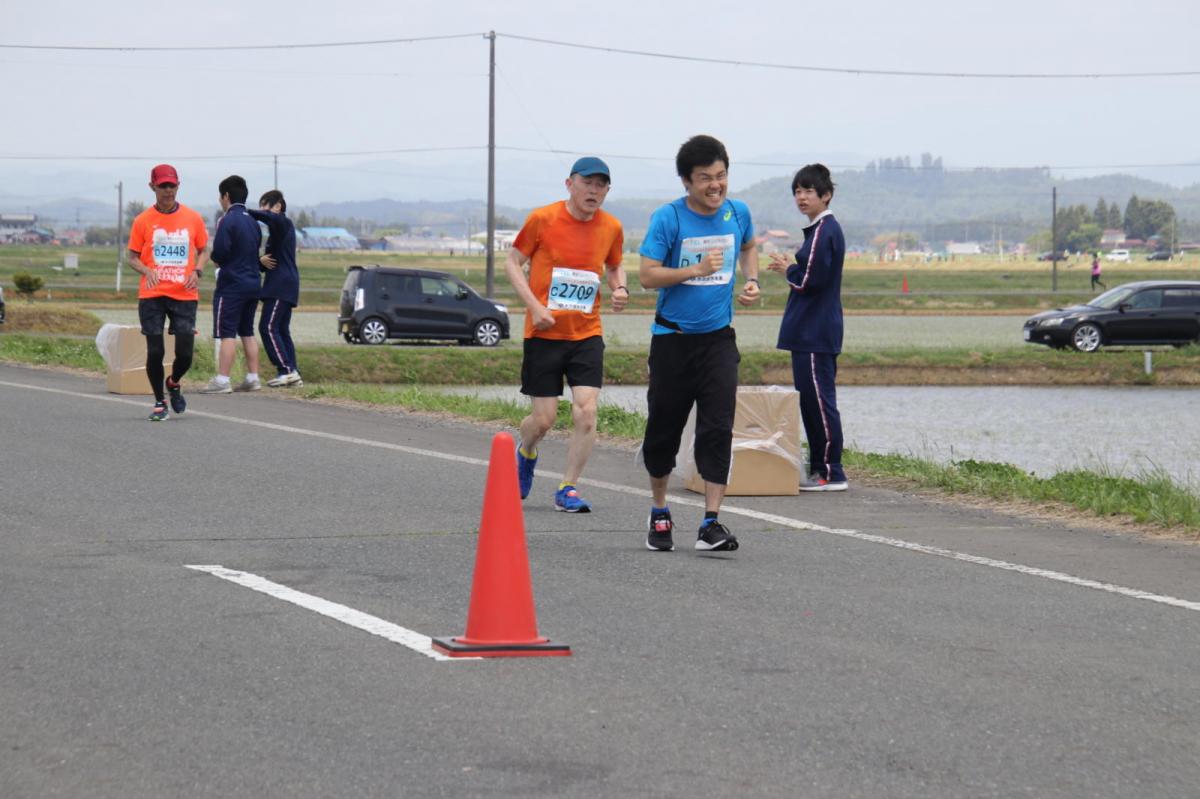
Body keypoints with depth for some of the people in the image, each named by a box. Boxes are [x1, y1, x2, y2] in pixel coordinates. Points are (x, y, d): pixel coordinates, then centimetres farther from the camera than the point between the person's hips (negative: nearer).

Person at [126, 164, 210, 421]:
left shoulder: (193, 218, 5)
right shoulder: (143, 221, 1)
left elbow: (203, 250, 15)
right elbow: (132, 257, 6)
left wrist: (197, 271, -5)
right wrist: (147, 271, -15)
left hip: (184, 294, 1)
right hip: (151, 296, -1)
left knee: (185, 353, -4)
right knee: (155, 351, -3)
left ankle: (174, 384, 29)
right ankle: (159, 402, 15)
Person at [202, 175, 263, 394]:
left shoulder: (228, 221, -14)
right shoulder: (252, 221, 12)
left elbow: (219, 253, -19)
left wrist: (216, 258, 2)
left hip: (231, 285, -8)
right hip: (252, 283, 8)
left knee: (227, 333, -8)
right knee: (247, 332, 14)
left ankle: (222, 380, -11)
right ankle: (252, 378, 14)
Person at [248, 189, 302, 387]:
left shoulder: (284, 223, -6)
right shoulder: (277, 229, 24)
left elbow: (267, 216, -31)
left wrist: (246, 212, -21)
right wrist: (261, 261, -1)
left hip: (281, 285, -10)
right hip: (284, 285, 10)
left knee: (268, 327, -14)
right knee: (282, 330, 10)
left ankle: (286, 370, -18)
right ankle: (293, 373, 8)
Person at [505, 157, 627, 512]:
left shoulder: (611, 227, 3)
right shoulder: (543, 219, -7)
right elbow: (513, 262, -1)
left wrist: (620, 289, -2)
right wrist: (534, 306, -13)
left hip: (587, 333, 2)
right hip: (544, 333, -2)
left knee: (586, 410, -13)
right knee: (543, 419, 0)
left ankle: (567, 489, -1)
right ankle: (525, 454, 35)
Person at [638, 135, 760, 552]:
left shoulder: (737, 213, 2)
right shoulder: (668, 218, -11)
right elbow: (646, 275, -15)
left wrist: (751, 280, 7)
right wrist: (696, 270, -24)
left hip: (718, 337, 2)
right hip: (672, 338, -2)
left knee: (718, 428, -10)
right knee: (664, 427, 8)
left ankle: (711, 524, -11)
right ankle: (659, 513, 28)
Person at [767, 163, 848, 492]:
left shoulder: (824, 231, -15)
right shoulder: (821, 229, 17)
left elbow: (810, 279, -20)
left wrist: (787, 269, -3)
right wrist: (791, 269, 9)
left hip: (815, 333, -11)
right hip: (810, 332, 11)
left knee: (819, 400, -7)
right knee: (810, 400, 14)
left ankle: (831, 473, -5)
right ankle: (819, 468, 19)